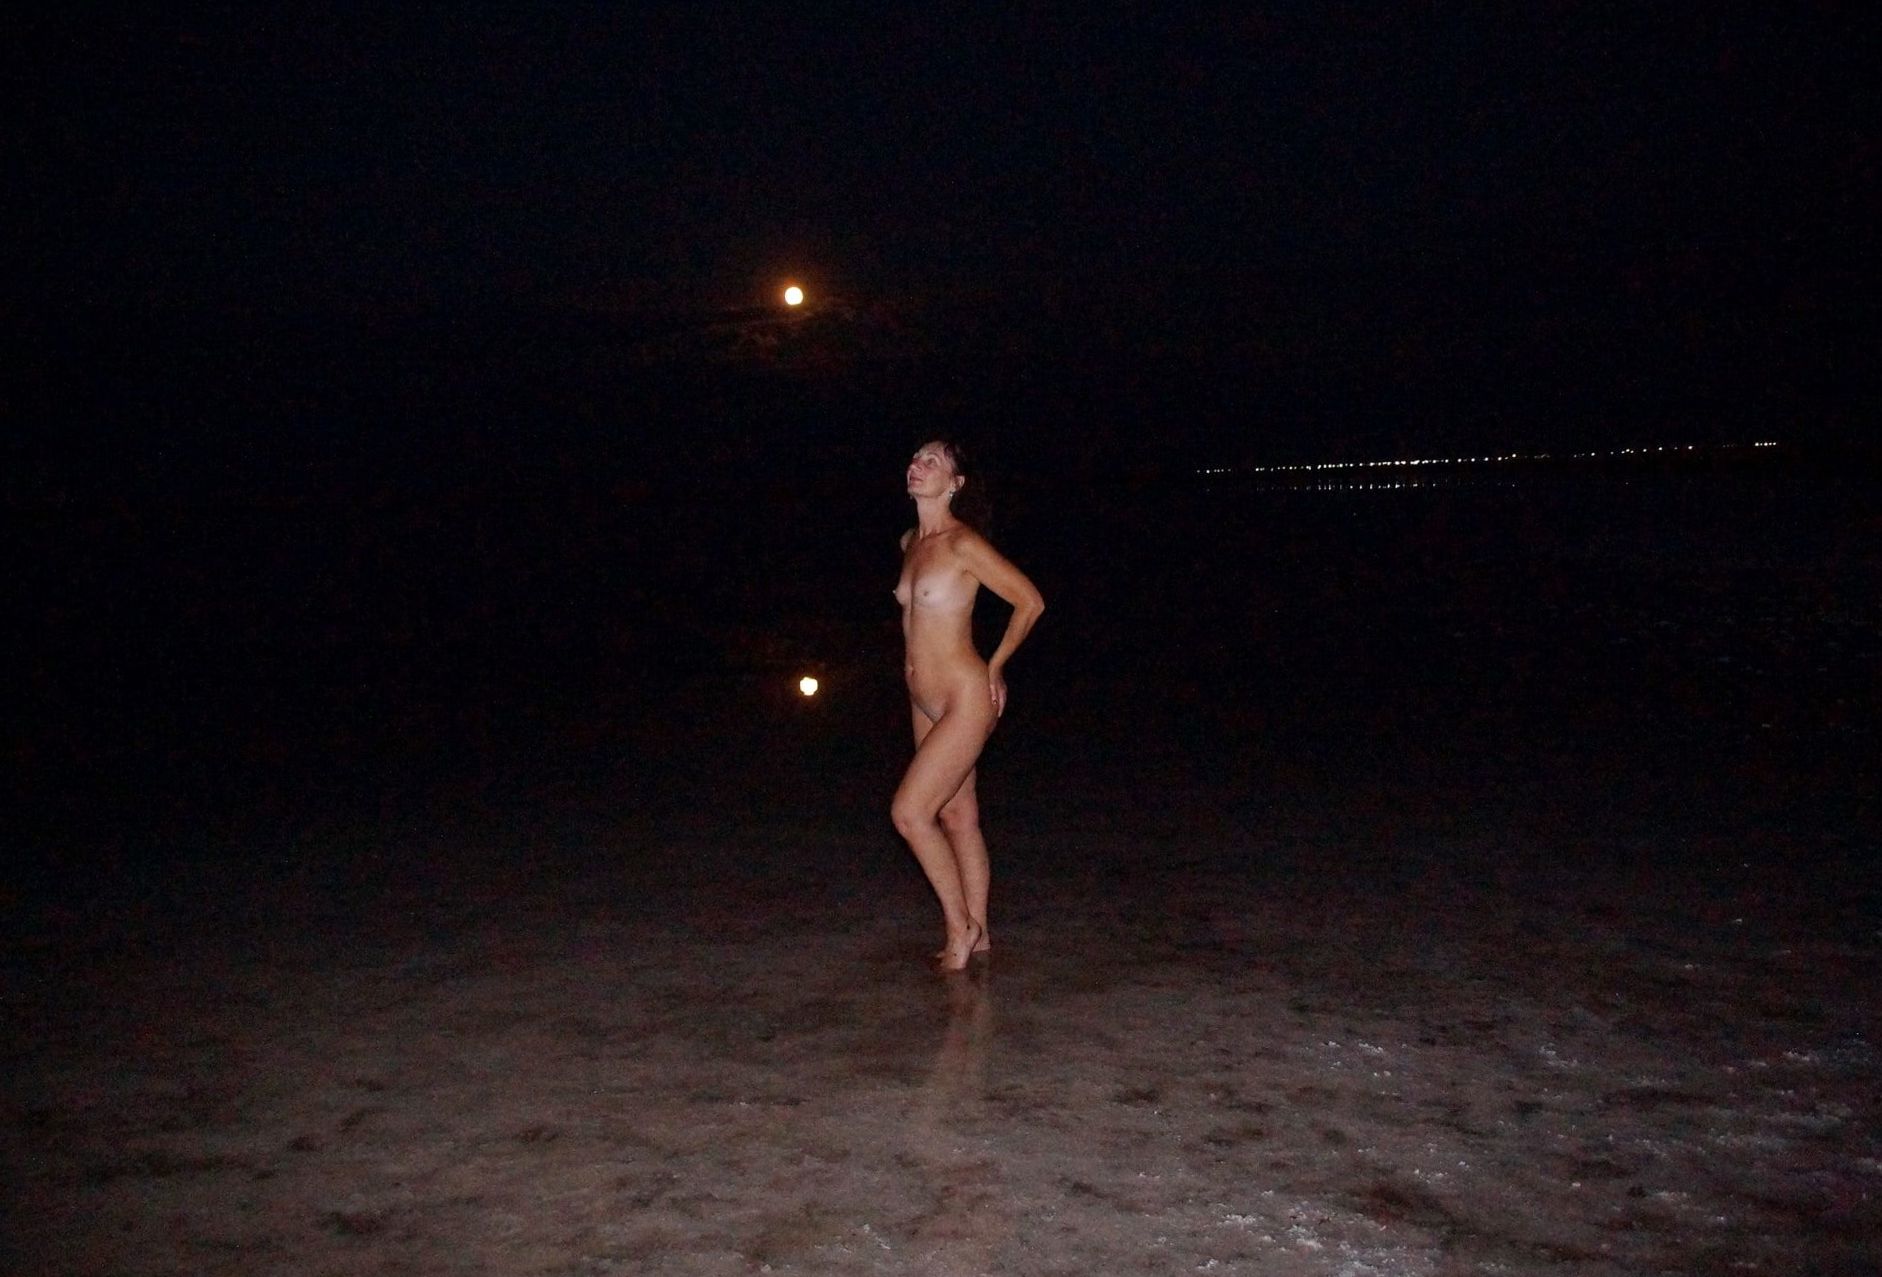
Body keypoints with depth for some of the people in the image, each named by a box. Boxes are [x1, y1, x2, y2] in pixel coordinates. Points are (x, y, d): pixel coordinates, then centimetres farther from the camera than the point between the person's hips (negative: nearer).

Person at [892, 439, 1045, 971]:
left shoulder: (963, 544, -15)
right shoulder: (909, 543, 9)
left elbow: (1030, 601, -10)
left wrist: (994, 666, 0)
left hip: (965, 699, -8)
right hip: (925, 701, 8)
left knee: (909, 811, -11)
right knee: (957, 815, 13)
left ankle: (960, 926, 4)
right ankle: (976, 933, 23)